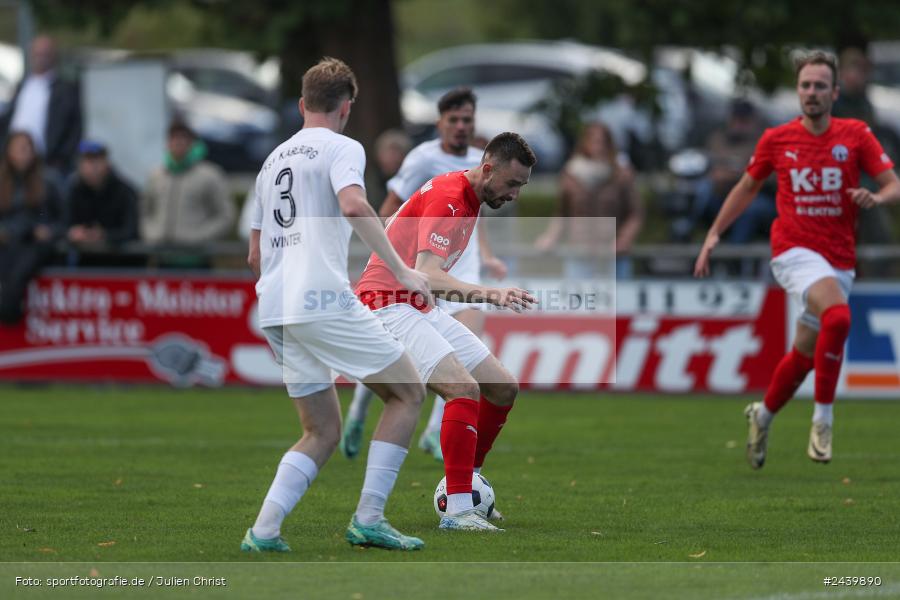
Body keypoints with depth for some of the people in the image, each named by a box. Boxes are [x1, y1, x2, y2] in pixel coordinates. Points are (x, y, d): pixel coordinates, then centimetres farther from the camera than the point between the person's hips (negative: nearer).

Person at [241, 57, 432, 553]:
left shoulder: (273, 160, 24)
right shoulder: (341, 148, 1)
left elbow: (255, 256, 28)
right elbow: (353, 205, -21)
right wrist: (401, 270, -19)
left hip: (274, 309, 8)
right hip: (324, 299, -8)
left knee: (322, 433, 13)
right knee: (407, 394, 4)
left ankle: (263, 531, -3)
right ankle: (368, 520, -4)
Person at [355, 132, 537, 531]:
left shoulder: (470, 199, 11)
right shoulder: (448, 198, -21)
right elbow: (426, 275, -33)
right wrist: (489, 295, -45)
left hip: (421, 308, 10)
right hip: (388, 306, -10)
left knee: (504, 389, 7)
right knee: (464, 388, -26)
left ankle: (466, 483, 20)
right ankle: (457, 510, -29)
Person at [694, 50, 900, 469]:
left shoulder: (856, 135, 1)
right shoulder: (776, 139, 1)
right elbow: (748, 187, 17)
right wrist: (714, 234, 13)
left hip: (839, 259, 3)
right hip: (794, 251, -3)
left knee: (804, 354, 10)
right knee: (838, 317, -31)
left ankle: (764, 415, 37)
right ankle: (823, 417, -21)